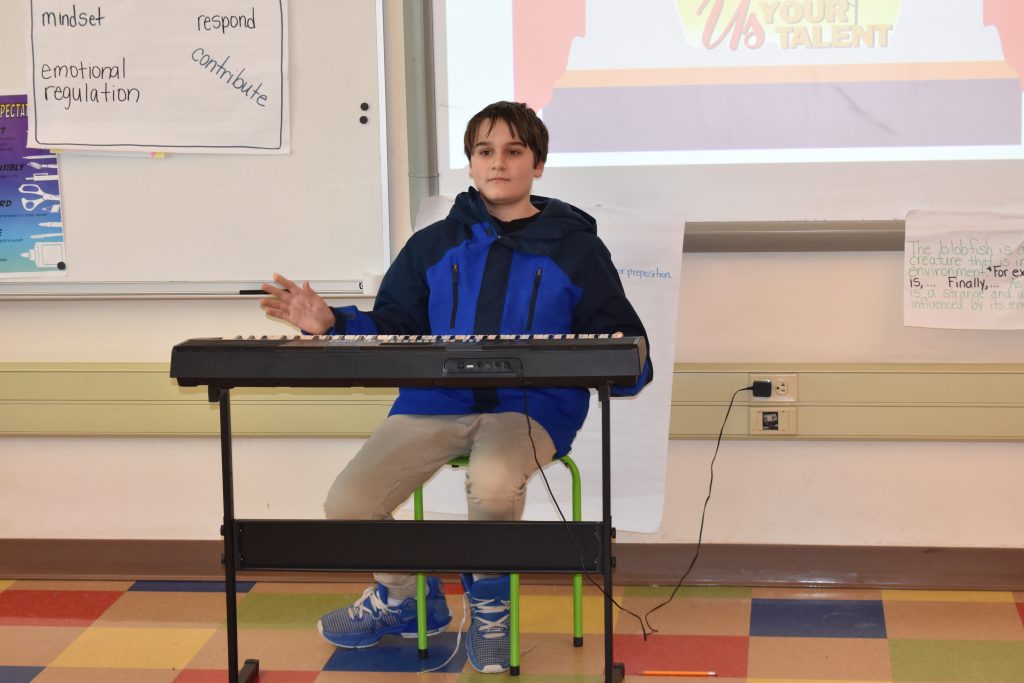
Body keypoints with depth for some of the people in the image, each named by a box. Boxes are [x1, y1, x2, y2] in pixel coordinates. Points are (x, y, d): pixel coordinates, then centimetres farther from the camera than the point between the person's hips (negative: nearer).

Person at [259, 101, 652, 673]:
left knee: (493, 482, -38)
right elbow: (393, 331, 19)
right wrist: (330, 324, 1)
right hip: (434, 400, 3)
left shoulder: (576, 248, 9)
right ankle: (405, 599, 17)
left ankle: (489, 606, -3)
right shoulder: (434, 246, 17)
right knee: (348, 504, -17)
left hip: (531, 408, -3)